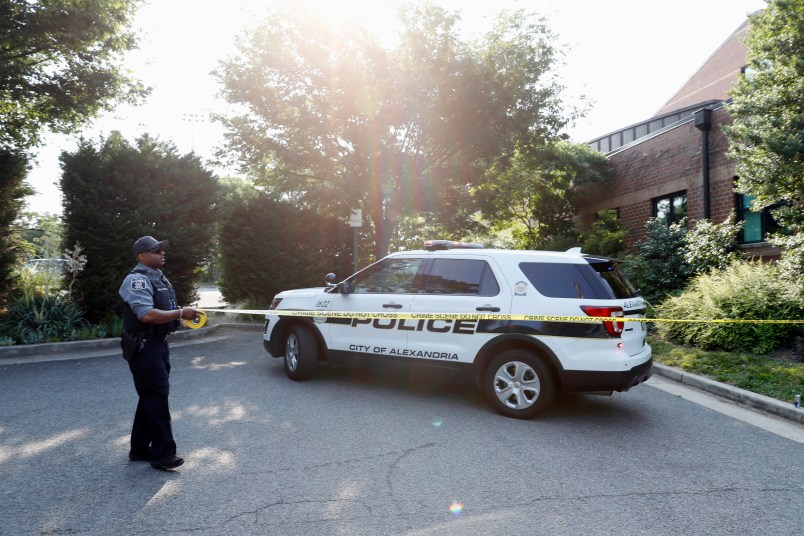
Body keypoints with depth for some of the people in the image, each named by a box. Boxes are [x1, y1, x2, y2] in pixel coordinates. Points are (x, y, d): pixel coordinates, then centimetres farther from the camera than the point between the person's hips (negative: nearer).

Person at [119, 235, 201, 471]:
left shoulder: (158, 277, 15)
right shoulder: (137, 280, -16)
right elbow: (147, 315, -28)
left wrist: (183, 312, 6)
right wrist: (181, 313, -22)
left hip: (159, 345, 10)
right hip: (144, 348, -10)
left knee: (151, 398, 15)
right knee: (157, 398, -7)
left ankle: (140, 449, 27)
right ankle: (163, 454, 0)